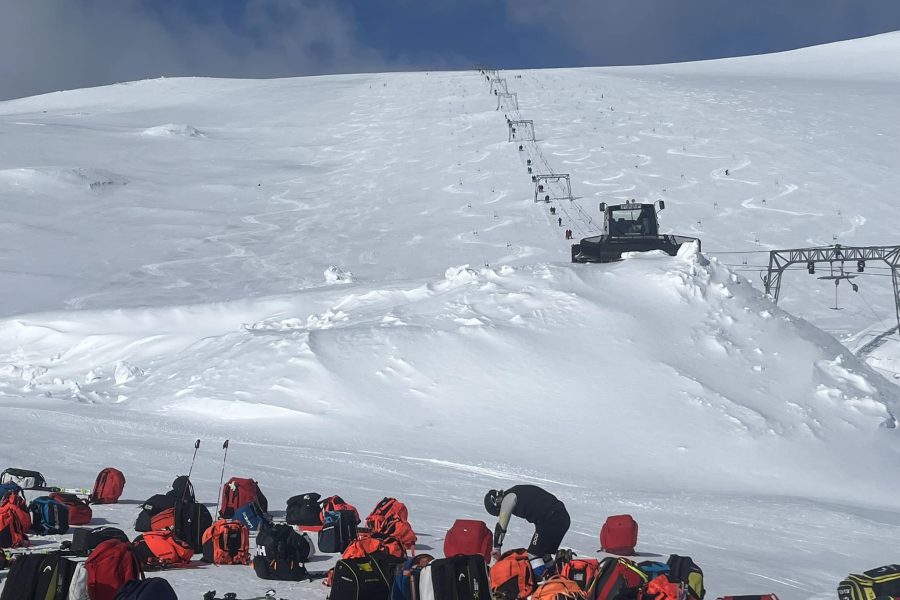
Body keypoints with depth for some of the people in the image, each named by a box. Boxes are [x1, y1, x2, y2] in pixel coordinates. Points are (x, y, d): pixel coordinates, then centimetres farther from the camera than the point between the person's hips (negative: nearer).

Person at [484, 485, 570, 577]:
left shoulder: (508, 498, -2)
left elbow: (501, 526, -1)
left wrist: (496, 548, 8)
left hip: (550, 521, -9)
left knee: (533, 555, -5)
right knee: (545, 554, 21)